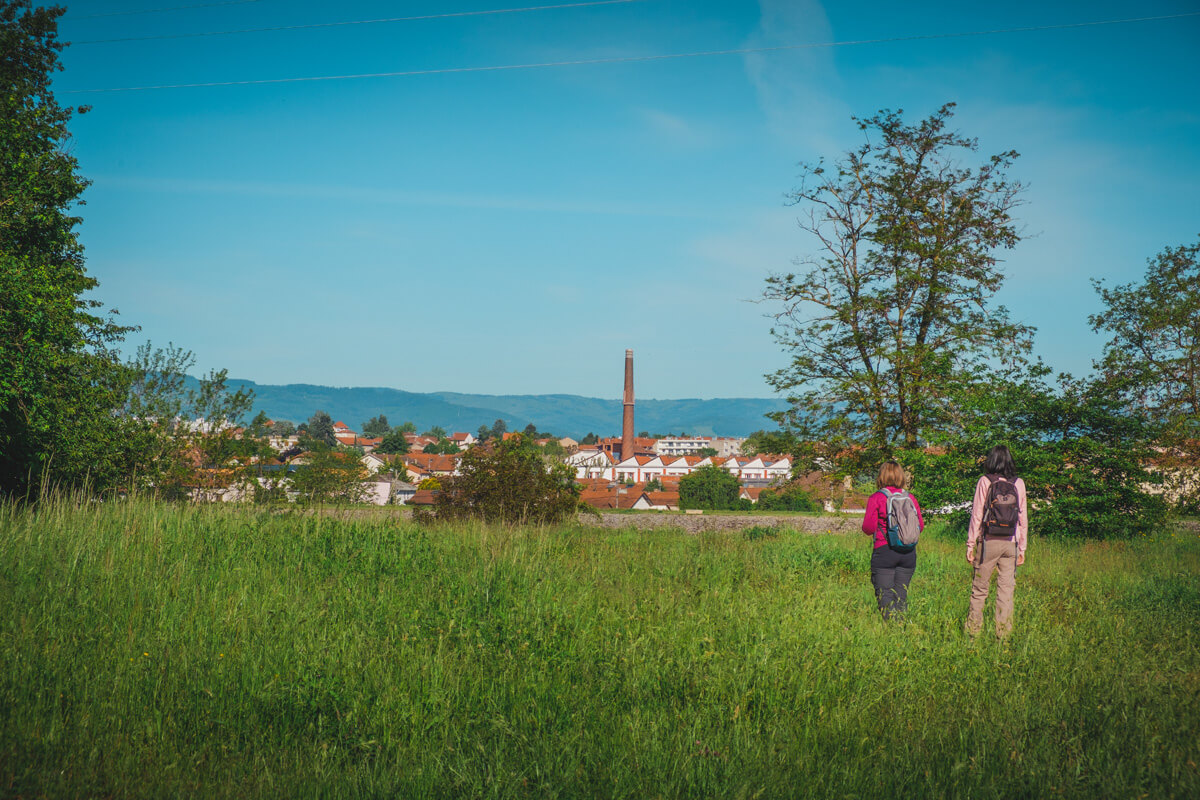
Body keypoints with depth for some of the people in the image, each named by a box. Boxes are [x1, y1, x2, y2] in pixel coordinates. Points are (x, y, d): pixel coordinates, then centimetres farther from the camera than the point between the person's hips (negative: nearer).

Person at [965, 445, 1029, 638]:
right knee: (1006, 589, 6)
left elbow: (977, 515, -4)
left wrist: (970, 545, 1)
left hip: (989, 542, -2)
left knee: (980, 588, 8)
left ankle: (974, 628, 12)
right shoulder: (1018, 484, 3)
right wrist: (1022, 548, 12)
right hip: (1010, 543, 2)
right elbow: (1023, 518, 6)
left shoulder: (985, 482, -4)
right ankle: (1003, 631, 5)